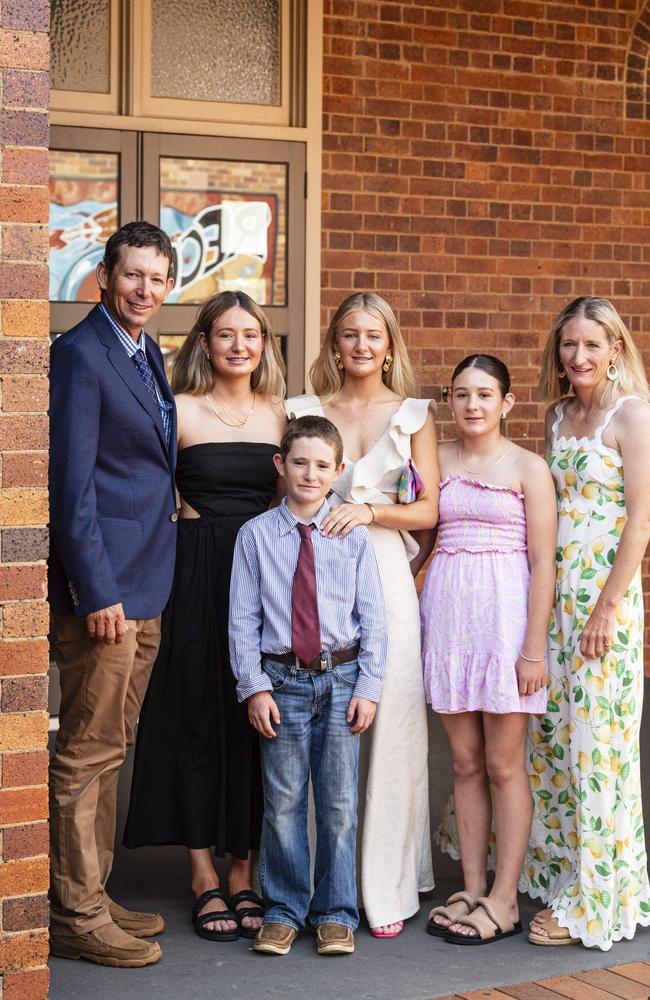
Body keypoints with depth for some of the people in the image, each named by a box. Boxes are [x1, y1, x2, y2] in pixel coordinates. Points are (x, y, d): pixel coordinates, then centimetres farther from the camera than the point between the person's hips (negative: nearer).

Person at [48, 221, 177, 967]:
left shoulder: (148, 355, 16)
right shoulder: (80, 353, -12)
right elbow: (70, 483, -17)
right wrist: (97, 590, -20)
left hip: (143, 588, 9)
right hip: (103, 587, -9)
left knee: (107, 751, 15)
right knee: (87, 753, -2)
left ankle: (93, 896, 25)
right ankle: (75, 917, 7)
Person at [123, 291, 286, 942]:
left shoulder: (280, 416, 10)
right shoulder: (180, 411, -2)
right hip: (197, 575, -3)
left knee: (257, 722, 6)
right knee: (198, 717, 2)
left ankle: (244, 872, 16)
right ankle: (204, 877, 11)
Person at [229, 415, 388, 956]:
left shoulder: (353, 538, 1)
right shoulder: (256, 535, 0)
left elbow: (373, 617, 2)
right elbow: (243, 618, 0)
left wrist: (368, 687, -4)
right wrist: (254, 687, -5)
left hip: (341, 679, 1)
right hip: (282, 681, 0)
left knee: (339, 804, 6)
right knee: (283, 802, 5)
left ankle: (336, 913, 19)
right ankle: (284, 910, 19)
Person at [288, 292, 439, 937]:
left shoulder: (413, 415, 9)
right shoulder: (305, 411, 11)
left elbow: (431, 509, 3)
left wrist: (369, 510, -11)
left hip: (386, 576, -1)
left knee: (389, 725, -3)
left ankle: (386, 886, 6)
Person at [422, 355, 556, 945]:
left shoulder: (528, 468, -2)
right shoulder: (435, 460, 10)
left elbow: (543, 563, -6)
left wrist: (534, 647, -11)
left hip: (504, 609, -4)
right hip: (445, 608, 4)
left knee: (503, 765, 1)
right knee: (465, 763, 9)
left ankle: (504, 900, 8)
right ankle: (472, 889, 17)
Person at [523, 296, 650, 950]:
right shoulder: (559, 415, 13)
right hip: (549, 590, 7)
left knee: (592, 740, -2)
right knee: (547, 733, 10)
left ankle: (591, 901, 8)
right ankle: (553, 871, 23)